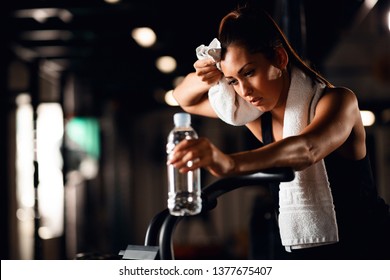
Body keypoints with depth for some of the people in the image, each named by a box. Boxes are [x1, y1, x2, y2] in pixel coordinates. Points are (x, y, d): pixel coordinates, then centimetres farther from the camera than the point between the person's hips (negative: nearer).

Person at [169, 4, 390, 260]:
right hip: (300, 251, 5)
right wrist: (206, 80, -10)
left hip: (366, 248, -5)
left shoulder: (337, 101, -17)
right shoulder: (257, 115, 1)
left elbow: (307, 150, -40)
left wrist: (230, 163, -59)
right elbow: (185, 99, 16)